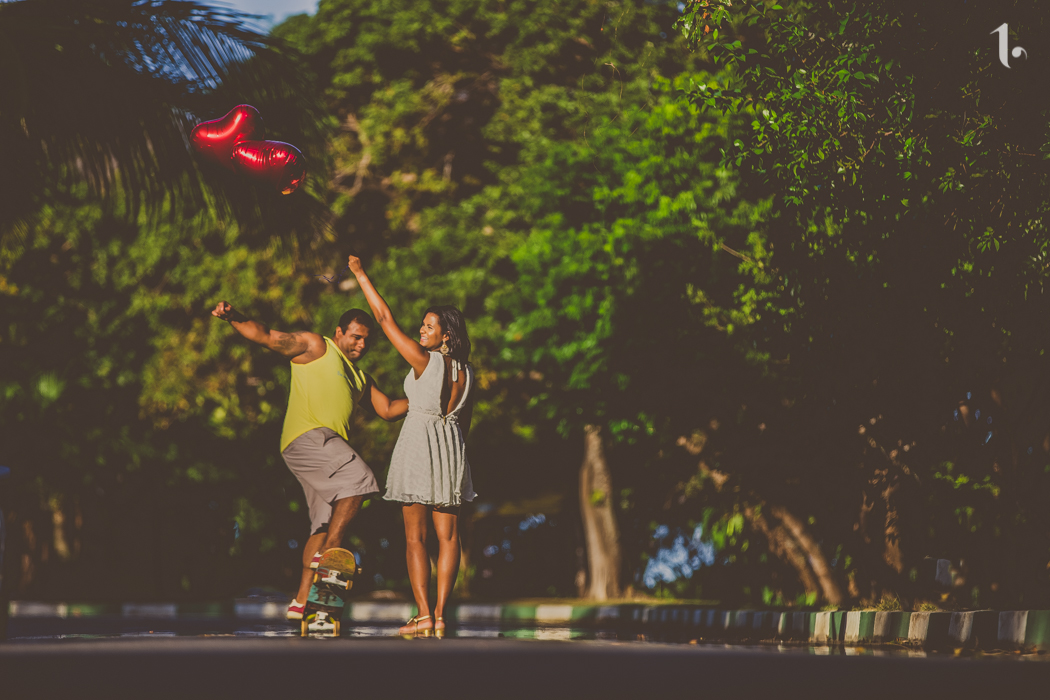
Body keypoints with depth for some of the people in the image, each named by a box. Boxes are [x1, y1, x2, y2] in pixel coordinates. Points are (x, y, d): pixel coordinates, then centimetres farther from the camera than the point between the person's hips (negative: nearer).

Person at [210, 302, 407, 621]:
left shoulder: (360, 377, 29)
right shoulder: (315, 347, 6)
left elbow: (387, 410, 30)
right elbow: (266, 336, -2)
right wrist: (233, 317, -20)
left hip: (328, 445, 9)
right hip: (307, 436, -9)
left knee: (325, 526, 4)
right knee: (359, 479, -26)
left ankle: (301, 601, 4)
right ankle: (329, 554, -21)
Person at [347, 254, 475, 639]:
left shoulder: (424, 360, -13)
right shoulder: (466, 372, 5)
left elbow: (384, 318, -11)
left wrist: (360, 274, -4)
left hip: (418, 442, -5)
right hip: (451, 447, 5)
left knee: (415, 537, -1)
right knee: (448, 536, 6)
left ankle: (423, 615, -7)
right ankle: (440, 615, 3)